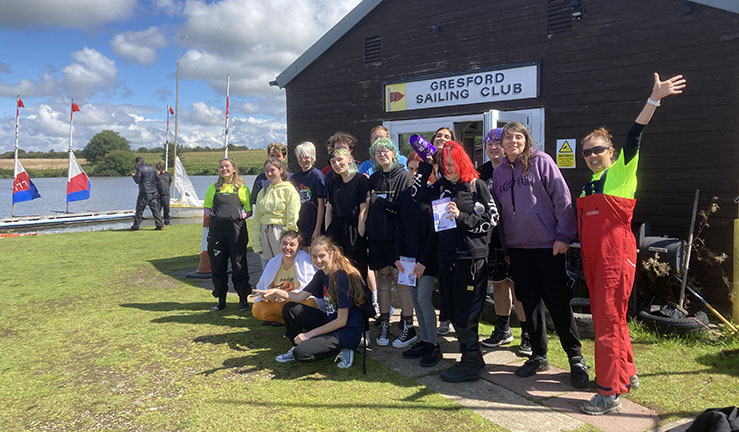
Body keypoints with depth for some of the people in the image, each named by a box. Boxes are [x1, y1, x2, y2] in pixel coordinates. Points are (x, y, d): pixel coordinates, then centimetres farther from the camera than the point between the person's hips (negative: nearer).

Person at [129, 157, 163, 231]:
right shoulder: (151, 168, 14)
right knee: (155, 209, 6)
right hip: (153, 192, 6)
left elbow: (137, 180, -9)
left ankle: (136, 226, 4)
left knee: (139, 210, 1)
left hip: (144, 192, -6)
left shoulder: (140, 169, -6)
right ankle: (160, 225, 1)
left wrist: (133, 176, 8)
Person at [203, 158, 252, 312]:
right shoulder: (214, 188, 14)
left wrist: (243, 214, -10)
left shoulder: (242, 188, 7)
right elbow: (206, 207, 19)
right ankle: (221, 300, 18)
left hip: (236, 229, -3)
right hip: (217, 230, 3)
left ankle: (243, 299, 10)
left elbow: (250, 209, 8)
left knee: (239, 264, 0)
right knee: (217, 264, 6)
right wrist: (211, 214, 0)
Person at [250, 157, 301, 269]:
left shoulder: (289, 190, -3)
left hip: (281, 233, -5)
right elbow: (256, 220, 13)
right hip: (265, 235, 6)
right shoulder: (263, 192, 15)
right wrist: (256, 244, 5)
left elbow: (292, 220, -8)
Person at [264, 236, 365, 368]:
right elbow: (300, 296, 8)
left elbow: (342, 321, -21)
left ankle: (342, 350, -3)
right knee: (289, 309, 1)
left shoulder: (342, 278, -23)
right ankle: (297, 347, 16)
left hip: (347, 331, -8)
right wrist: (276, 292, -10)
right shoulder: (321, 274, 4)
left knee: (301, 353, -21)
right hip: (329, 321, 8)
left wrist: (309, 334, -16)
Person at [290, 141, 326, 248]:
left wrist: (318, 229, -13)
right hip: (298, 228, 5)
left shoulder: (318, 176, -7)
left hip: (314, 228, -5)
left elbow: (321, 204, -10)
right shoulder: (294, 178, 9)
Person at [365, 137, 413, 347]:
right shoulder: (373, 179, 13)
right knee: (382, 279, 9)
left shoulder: (402, 176, -4)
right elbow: (367, 206, 15)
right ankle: (384, 325, 18)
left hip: (396, 235, -5)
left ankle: (408, 326, 7)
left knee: (400, 279, -2)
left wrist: (379, 201, -10)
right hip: (376, 235, 5)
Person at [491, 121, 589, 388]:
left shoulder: (541, 161, -4)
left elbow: (562, 198, -8)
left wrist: (564, 235, -14)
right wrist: (505, 248, 13)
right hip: (518, 248, 5)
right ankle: (538, 356, 25)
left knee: (558, 302, -1)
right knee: (528, 302, 11)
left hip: (548, 245, -5)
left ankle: (576, 358, 14)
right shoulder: (499, 172, 11)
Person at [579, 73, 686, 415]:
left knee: (609, 320, -7)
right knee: (603, 317, 14)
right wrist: (579, 258, 18)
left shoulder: (621, 172, -2)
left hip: (616, 257, -8)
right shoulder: (588, 185, 16)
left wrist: (654, 99, -26)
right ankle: (626, 373, 31)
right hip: (592, 258, 8)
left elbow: (634, 137, -16)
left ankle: (609, 392, 1)